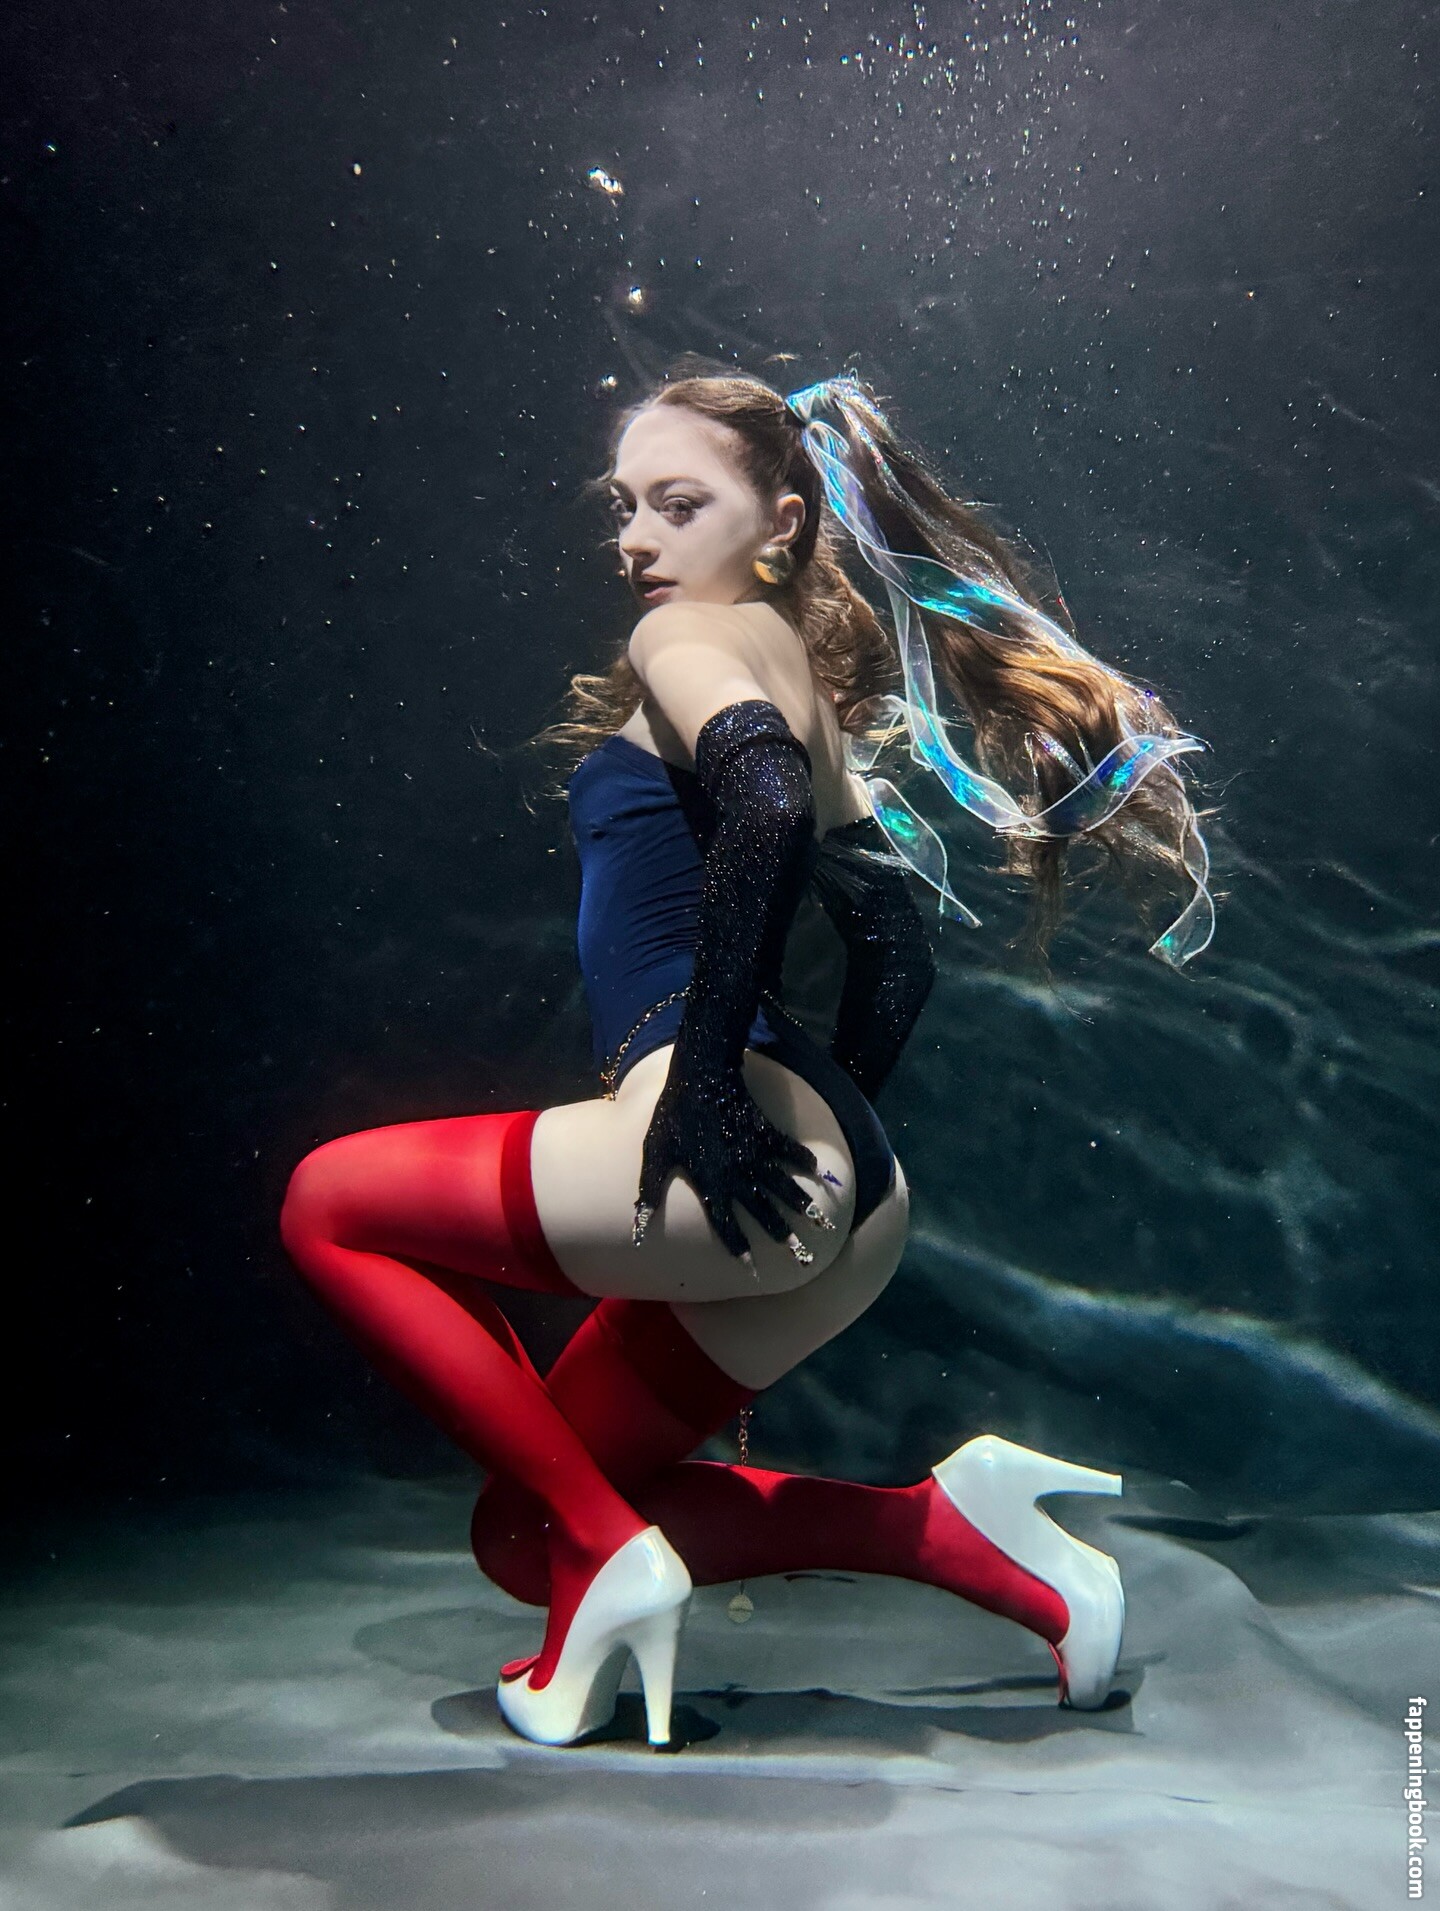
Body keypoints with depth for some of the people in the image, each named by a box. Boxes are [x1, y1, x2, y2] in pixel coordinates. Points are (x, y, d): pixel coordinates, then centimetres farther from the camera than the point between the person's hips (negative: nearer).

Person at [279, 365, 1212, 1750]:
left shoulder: (695, 638, -1)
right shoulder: (802, 677, 25)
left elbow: (763, 799, -25)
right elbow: (895, 949, 24)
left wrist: (706, 1075, -24)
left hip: (738, 1171, -10)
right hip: (843, 1196, 10)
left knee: (330, 1204, 6)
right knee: (522, 1536, 16)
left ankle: (611, 1559, -1)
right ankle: (955, 1524, 9)